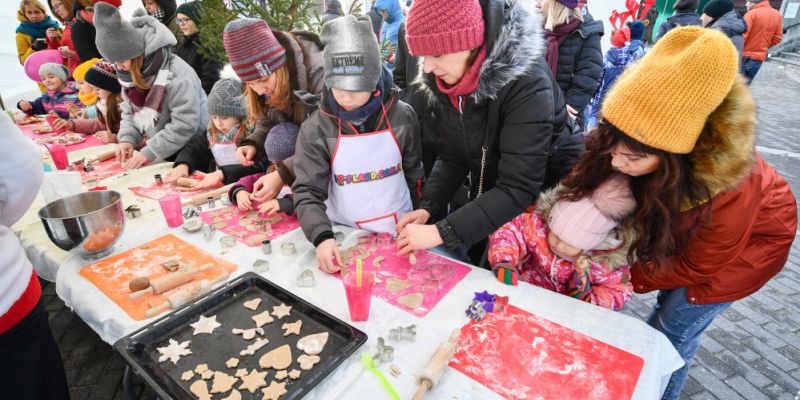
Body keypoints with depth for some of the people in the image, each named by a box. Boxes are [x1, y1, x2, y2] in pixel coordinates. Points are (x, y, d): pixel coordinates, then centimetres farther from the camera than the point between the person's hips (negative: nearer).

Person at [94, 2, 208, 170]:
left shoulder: (177, 76, -24)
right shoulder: (130, 71, 1)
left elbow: (184, 127, -26)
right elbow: (129, 111, 11)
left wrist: (147, 153, -23)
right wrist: (127, 139, -8)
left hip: (185, 153, -7)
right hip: (148, 148, 7)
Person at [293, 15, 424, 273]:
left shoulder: (401, 116, -5)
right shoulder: (315, 130, -9)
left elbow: (414, 174, 7)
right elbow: (307, 192, -12)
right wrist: (322, 237, -28)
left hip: (398, 233, 1)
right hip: (343, 238, 0)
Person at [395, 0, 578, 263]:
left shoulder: (525, 82, -31)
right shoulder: (443, 82, -11)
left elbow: (519, 188, -34)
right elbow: (451, 159, -3)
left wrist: (441, 232, -36)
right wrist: (427, 208, -19)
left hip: (540, 204, -5)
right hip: (487, 203, 6)